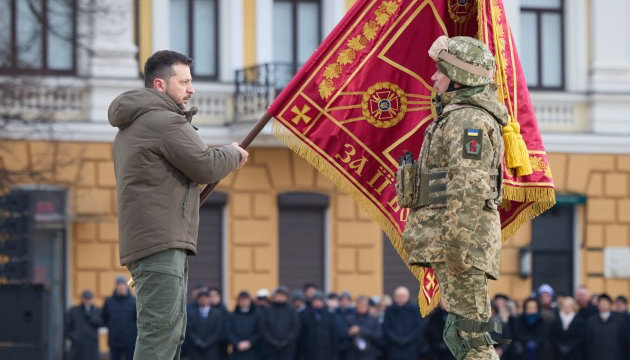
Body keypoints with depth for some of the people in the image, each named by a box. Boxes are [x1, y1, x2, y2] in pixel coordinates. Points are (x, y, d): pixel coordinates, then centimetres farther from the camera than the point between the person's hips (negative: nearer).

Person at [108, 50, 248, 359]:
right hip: (161, 242, -11)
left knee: (173, 333, 12)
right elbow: (206, 166, -13)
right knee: (161, 331, -16)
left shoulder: (131, 127, 23)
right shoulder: (165, 121, -11)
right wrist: (234, 154, 5)